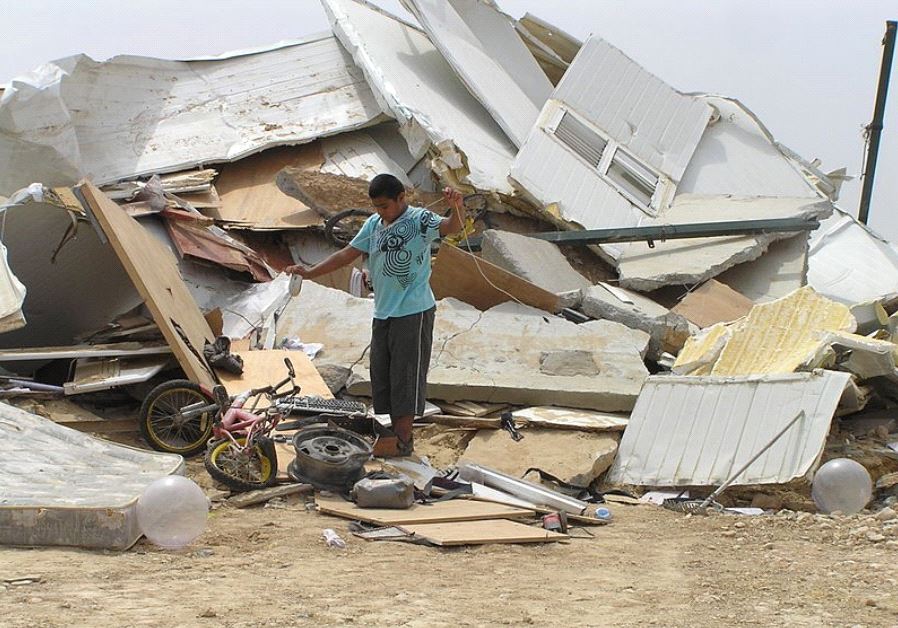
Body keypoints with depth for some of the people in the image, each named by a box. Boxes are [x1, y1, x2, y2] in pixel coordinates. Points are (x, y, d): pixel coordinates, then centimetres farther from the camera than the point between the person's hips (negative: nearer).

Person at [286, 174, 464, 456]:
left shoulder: (419, 220, -12)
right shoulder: (374, 224, 10)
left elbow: (451, 227, -30)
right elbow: (348, 254, 14)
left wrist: (455, 208, -53)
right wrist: (310, 273, 9)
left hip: (413, 311, -8)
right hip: (383, 312, 8)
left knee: (405, 373, -3)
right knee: (381, 372, 12)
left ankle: (403, 439, 4)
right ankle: (395, 429, 24)